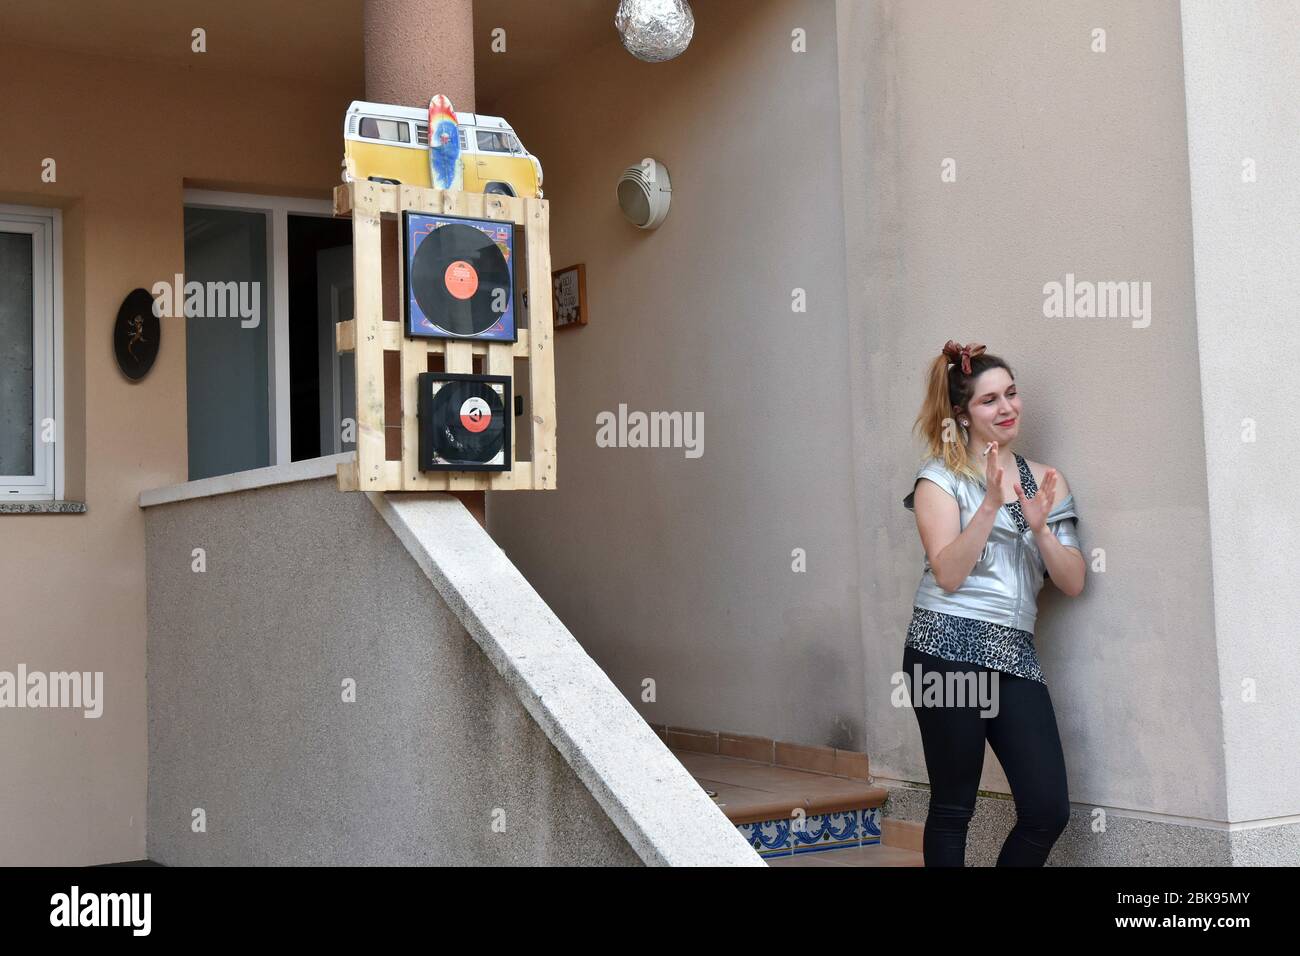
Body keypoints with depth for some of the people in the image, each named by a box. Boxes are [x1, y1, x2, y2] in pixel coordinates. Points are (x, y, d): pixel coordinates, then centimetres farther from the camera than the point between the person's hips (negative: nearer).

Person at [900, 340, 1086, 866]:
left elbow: (1074, 583, 8)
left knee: (1049, 810, -2)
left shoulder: (1045, 482, 15)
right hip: (949, 648, -4)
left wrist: (1039, 526, -7)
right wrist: (991, 504, -18)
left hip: (1015, 654, 5)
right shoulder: (941, 476, 1)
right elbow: (947, 574, -11)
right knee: (953, 807, 1)